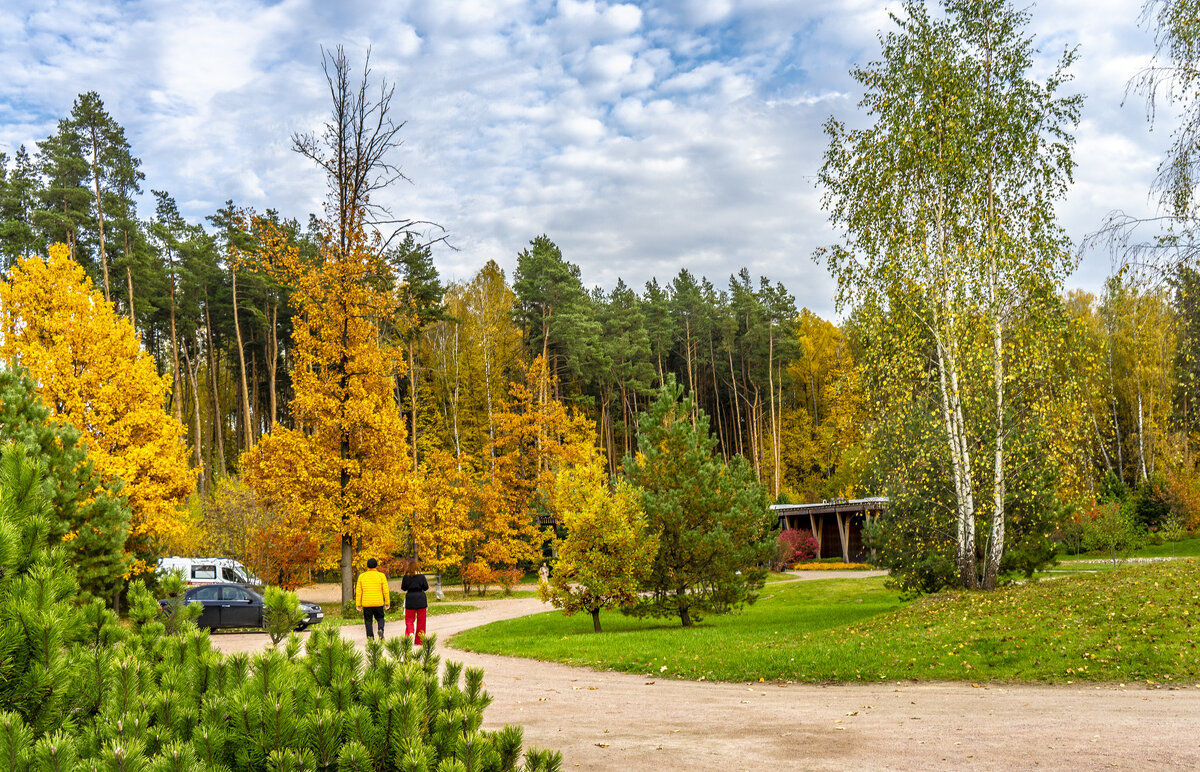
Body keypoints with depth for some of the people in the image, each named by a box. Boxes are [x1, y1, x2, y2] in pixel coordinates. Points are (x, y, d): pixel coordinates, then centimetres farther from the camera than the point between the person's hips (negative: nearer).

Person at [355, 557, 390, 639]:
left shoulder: (361, 576, 2)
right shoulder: (381, 575, -2)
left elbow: (358, 592, 2)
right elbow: (386, 591, -3)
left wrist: (358, 604, 7)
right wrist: (387, 603, 4)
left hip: (366, 603, 1)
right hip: (379, 603, -1)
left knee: (368, 620, 9)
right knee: (380, 618, 15)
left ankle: (370, 636, 0)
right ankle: (380, 629, -12)